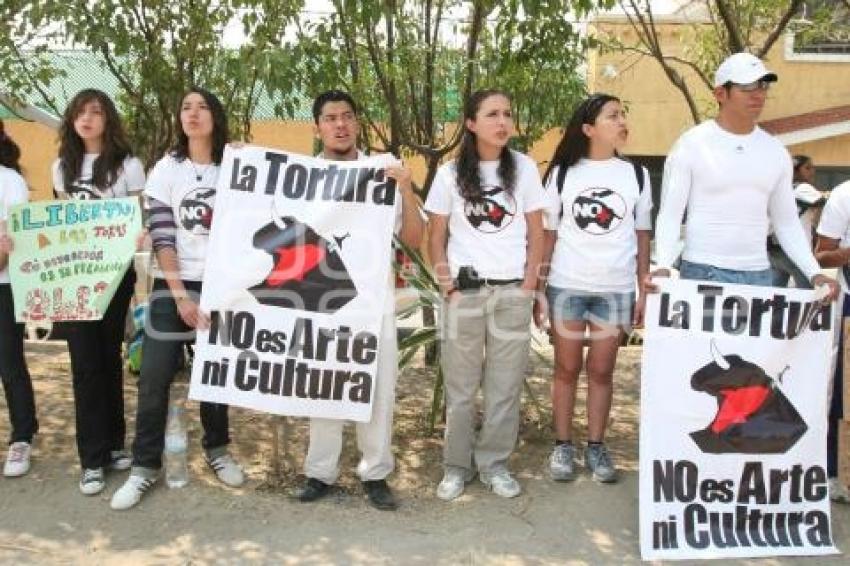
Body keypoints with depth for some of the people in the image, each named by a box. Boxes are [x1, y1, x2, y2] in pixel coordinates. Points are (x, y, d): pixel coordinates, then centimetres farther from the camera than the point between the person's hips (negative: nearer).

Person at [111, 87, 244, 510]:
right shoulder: (166, 169, 1)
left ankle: (216, 450, 28)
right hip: (173, 286, 0)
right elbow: (161, 237, -5)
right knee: (154, 377, -2)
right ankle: (145, 466, 11)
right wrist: (181, 296, -11)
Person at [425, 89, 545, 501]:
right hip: (464, 292, -1)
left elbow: (536, 233, 6)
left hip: (512, 292, 1)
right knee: (460, 385, 5)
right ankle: (457, 465, 18)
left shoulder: (524, 168, 4)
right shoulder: (450, 173, 2)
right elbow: (436, 234, 5)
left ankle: (494, 464, 19)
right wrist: (444, 277, -7)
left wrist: (529, 282, -3)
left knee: (505, 385, 5)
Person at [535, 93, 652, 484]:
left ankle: (596, 446, 19)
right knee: (566, 369, 7)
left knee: (601, 370, 7)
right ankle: (562, 445, 17)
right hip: (566, 286, -1)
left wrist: (644, 290, 3)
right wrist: (537, 289, -1)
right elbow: (547, 235, 4)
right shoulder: (562, 172, 2)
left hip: (616, 289, 1)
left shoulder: (636, 175, 7)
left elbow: (642, 237, 9)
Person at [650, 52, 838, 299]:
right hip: (703, 272, -4)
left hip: (759, 275, 4)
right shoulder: (691, 144, -5)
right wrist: (663, 266, -23)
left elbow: (787, 223, 14)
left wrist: (814, 273, 1)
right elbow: (670, 215, -7)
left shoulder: (777, 153, 8)